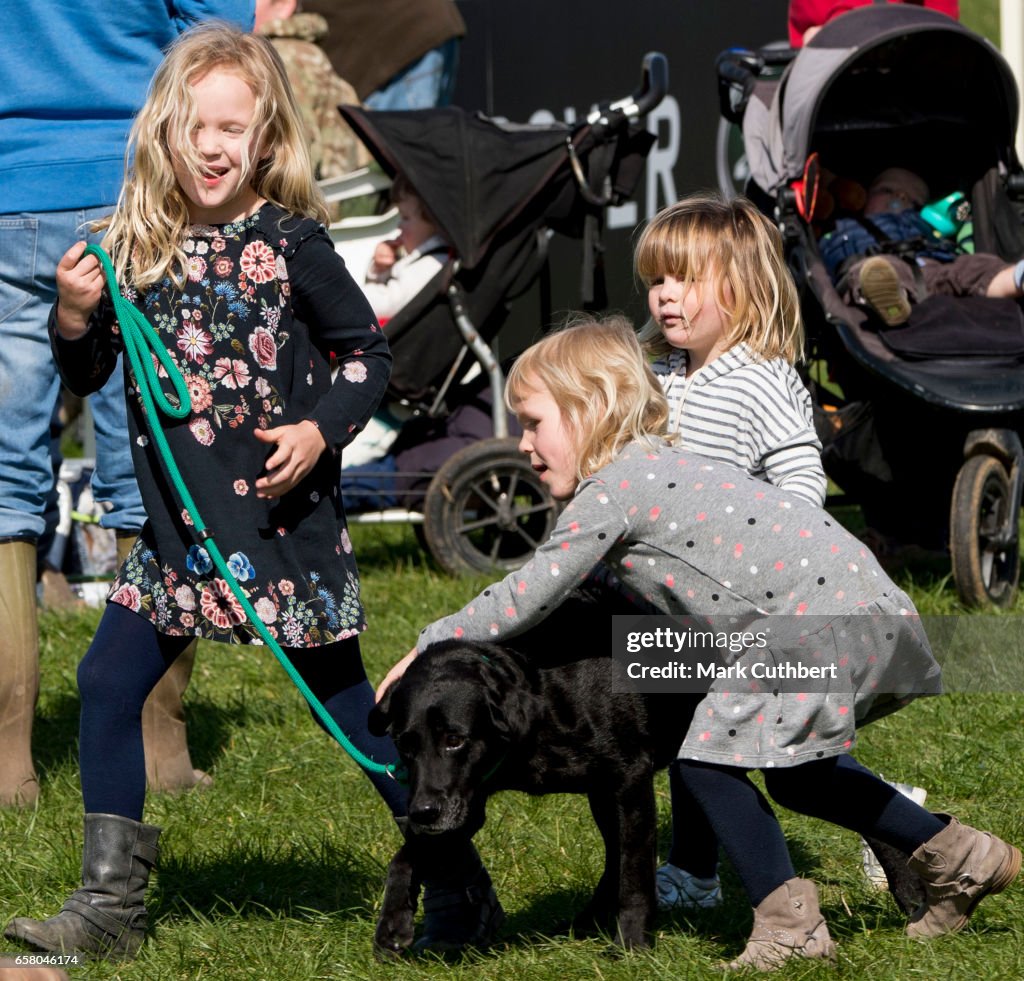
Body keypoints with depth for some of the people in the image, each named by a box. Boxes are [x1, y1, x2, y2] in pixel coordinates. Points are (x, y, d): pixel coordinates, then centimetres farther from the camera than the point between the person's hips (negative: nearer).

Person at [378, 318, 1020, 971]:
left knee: (712, 756, -5)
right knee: (795, 771, 22)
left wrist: (429, 645, 2)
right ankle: (960, 857, 30)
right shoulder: (654, 468, 20)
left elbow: (528, 599, -7)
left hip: (823, 617, -10)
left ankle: (789, 925, 0)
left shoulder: (612, 489, -8)